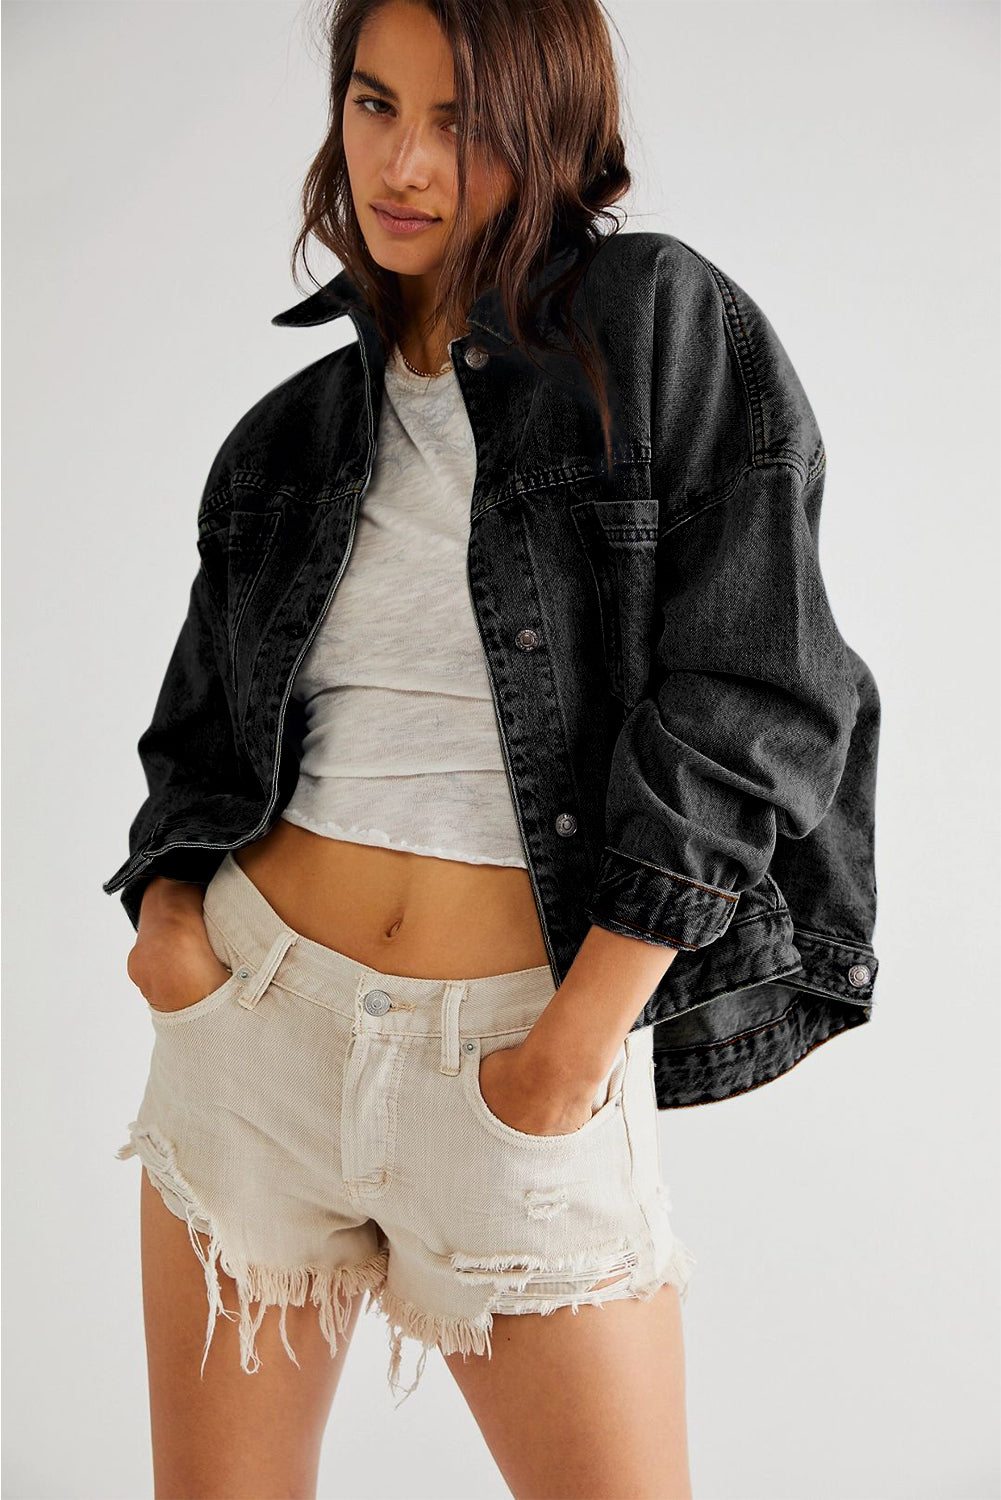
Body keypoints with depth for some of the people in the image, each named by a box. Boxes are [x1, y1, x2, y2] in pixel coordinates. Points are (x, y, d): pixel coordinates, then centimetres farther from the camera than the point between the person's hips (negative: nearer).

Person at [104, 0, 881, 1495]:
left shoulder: (664, 324, -4)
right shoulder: (293, 431, 9)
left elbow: (747, 700, -9)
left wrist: (582, 1033, -12)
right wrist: (168, 904, -4)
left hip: (527, 1051, -3)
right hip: (259, 1018, 4)